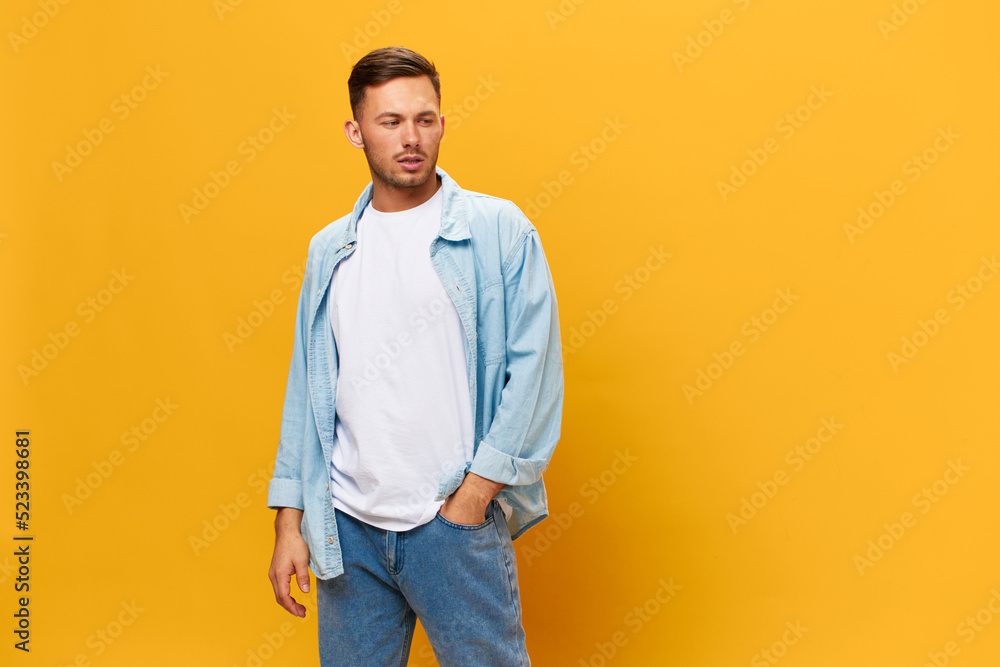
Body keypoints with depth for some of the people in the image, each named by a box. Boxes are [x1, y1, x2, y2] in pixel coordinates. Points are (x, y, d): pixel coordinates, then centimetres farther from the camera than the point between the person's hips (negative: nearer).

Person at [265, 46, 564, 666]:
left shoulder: (499, 231, -3)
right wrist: (290, 522, 7)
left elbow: (534, 371, -8)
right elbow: (306, 390, 11)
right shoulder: (330, 250, 9)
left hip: (457, 523, -3)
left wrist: (472, 499, -11)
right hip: (347, 526, 4)